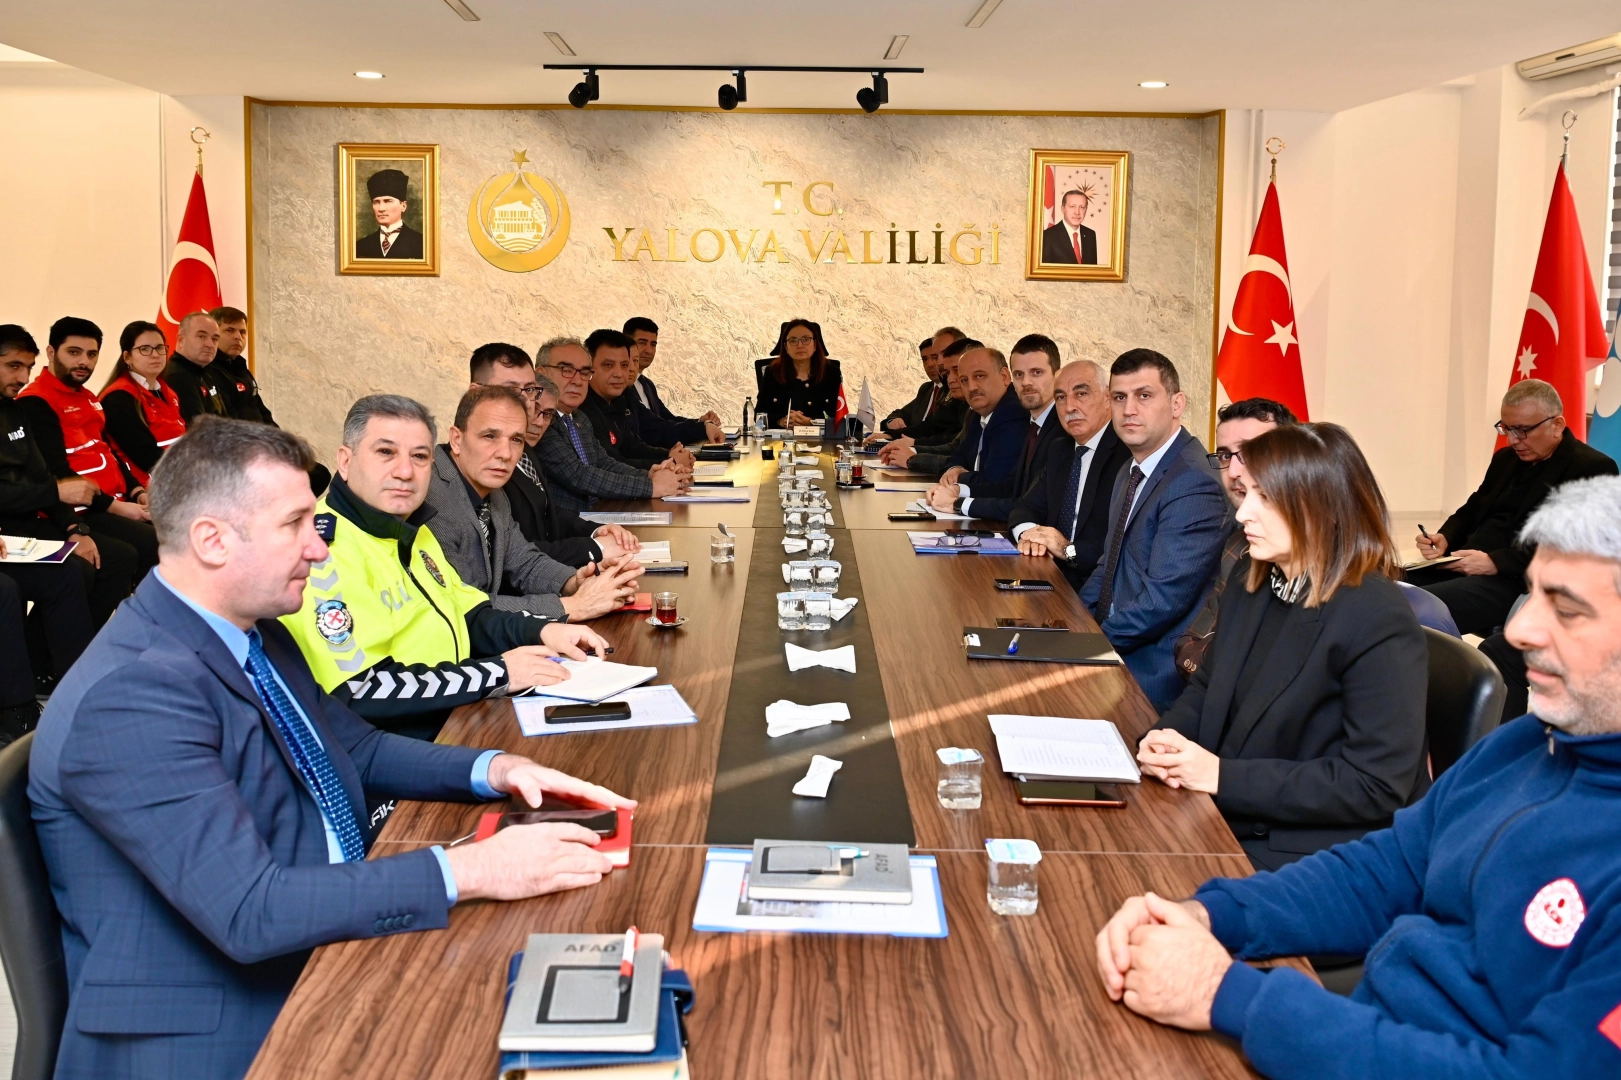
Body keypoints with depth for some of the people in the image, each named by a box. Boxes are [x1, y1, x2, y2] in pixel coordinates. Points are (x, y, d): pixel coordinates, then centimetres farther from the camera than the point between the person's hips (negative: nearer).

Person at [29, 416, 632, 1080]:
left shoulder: (258, 635, 6)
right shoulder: (129, 697, -22)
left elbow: (357, 749, 20)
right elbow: (249, 912, -27)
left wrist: (495, 770, 2)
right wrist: (469, 872, -27)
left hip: (327, 946, 9)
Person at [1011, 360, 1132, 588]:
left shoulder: (1130, 453, -14)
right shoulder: (1060, 454, 15)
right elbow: (1026, 507, 16)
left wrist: (1071, 549, -20)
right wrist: (1028, 533, -6)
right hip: (1057, 577, 8)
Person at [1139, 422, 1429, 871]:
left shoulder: (1379, 625, -19)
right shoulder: (1250, 579, 6)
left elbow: (1376, 786, -20)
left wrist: (1223, 776, -21)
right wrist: (1165, 738, -6)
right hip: (1226, 825, 7)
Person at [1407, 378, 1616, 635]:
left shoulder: (1593, 468, -5)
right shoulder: (1505, 458, 19)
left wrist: (1496, 562, -22)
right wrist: (1445, 538, 3)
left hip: (1522, 581, -8)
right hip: (1464, 566, 8)